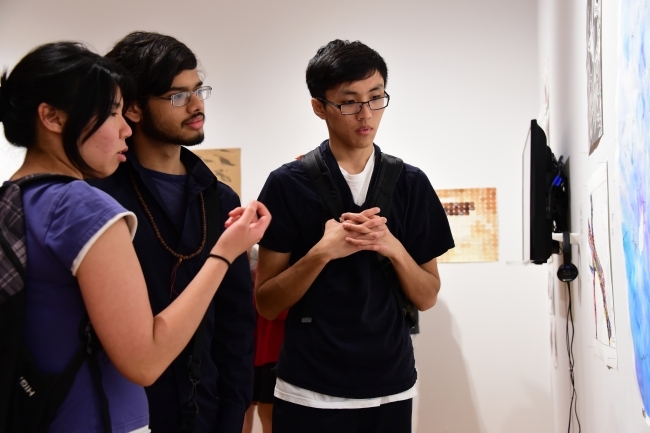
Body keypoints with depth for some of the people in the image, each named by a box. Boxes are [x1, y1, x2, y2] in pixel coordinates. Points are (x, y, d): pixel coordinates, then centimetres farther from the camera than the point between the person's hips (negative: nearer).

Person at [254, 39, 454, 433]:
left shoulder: (411, 183, 1)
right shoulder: (288, 184, -7)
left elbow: (427, 297, 3)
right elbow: (267, 303, -6)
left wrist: (393, 247, -15)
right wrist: (322, 252, -20)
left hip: (391, 388, 3)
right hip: (310, 392, -2)